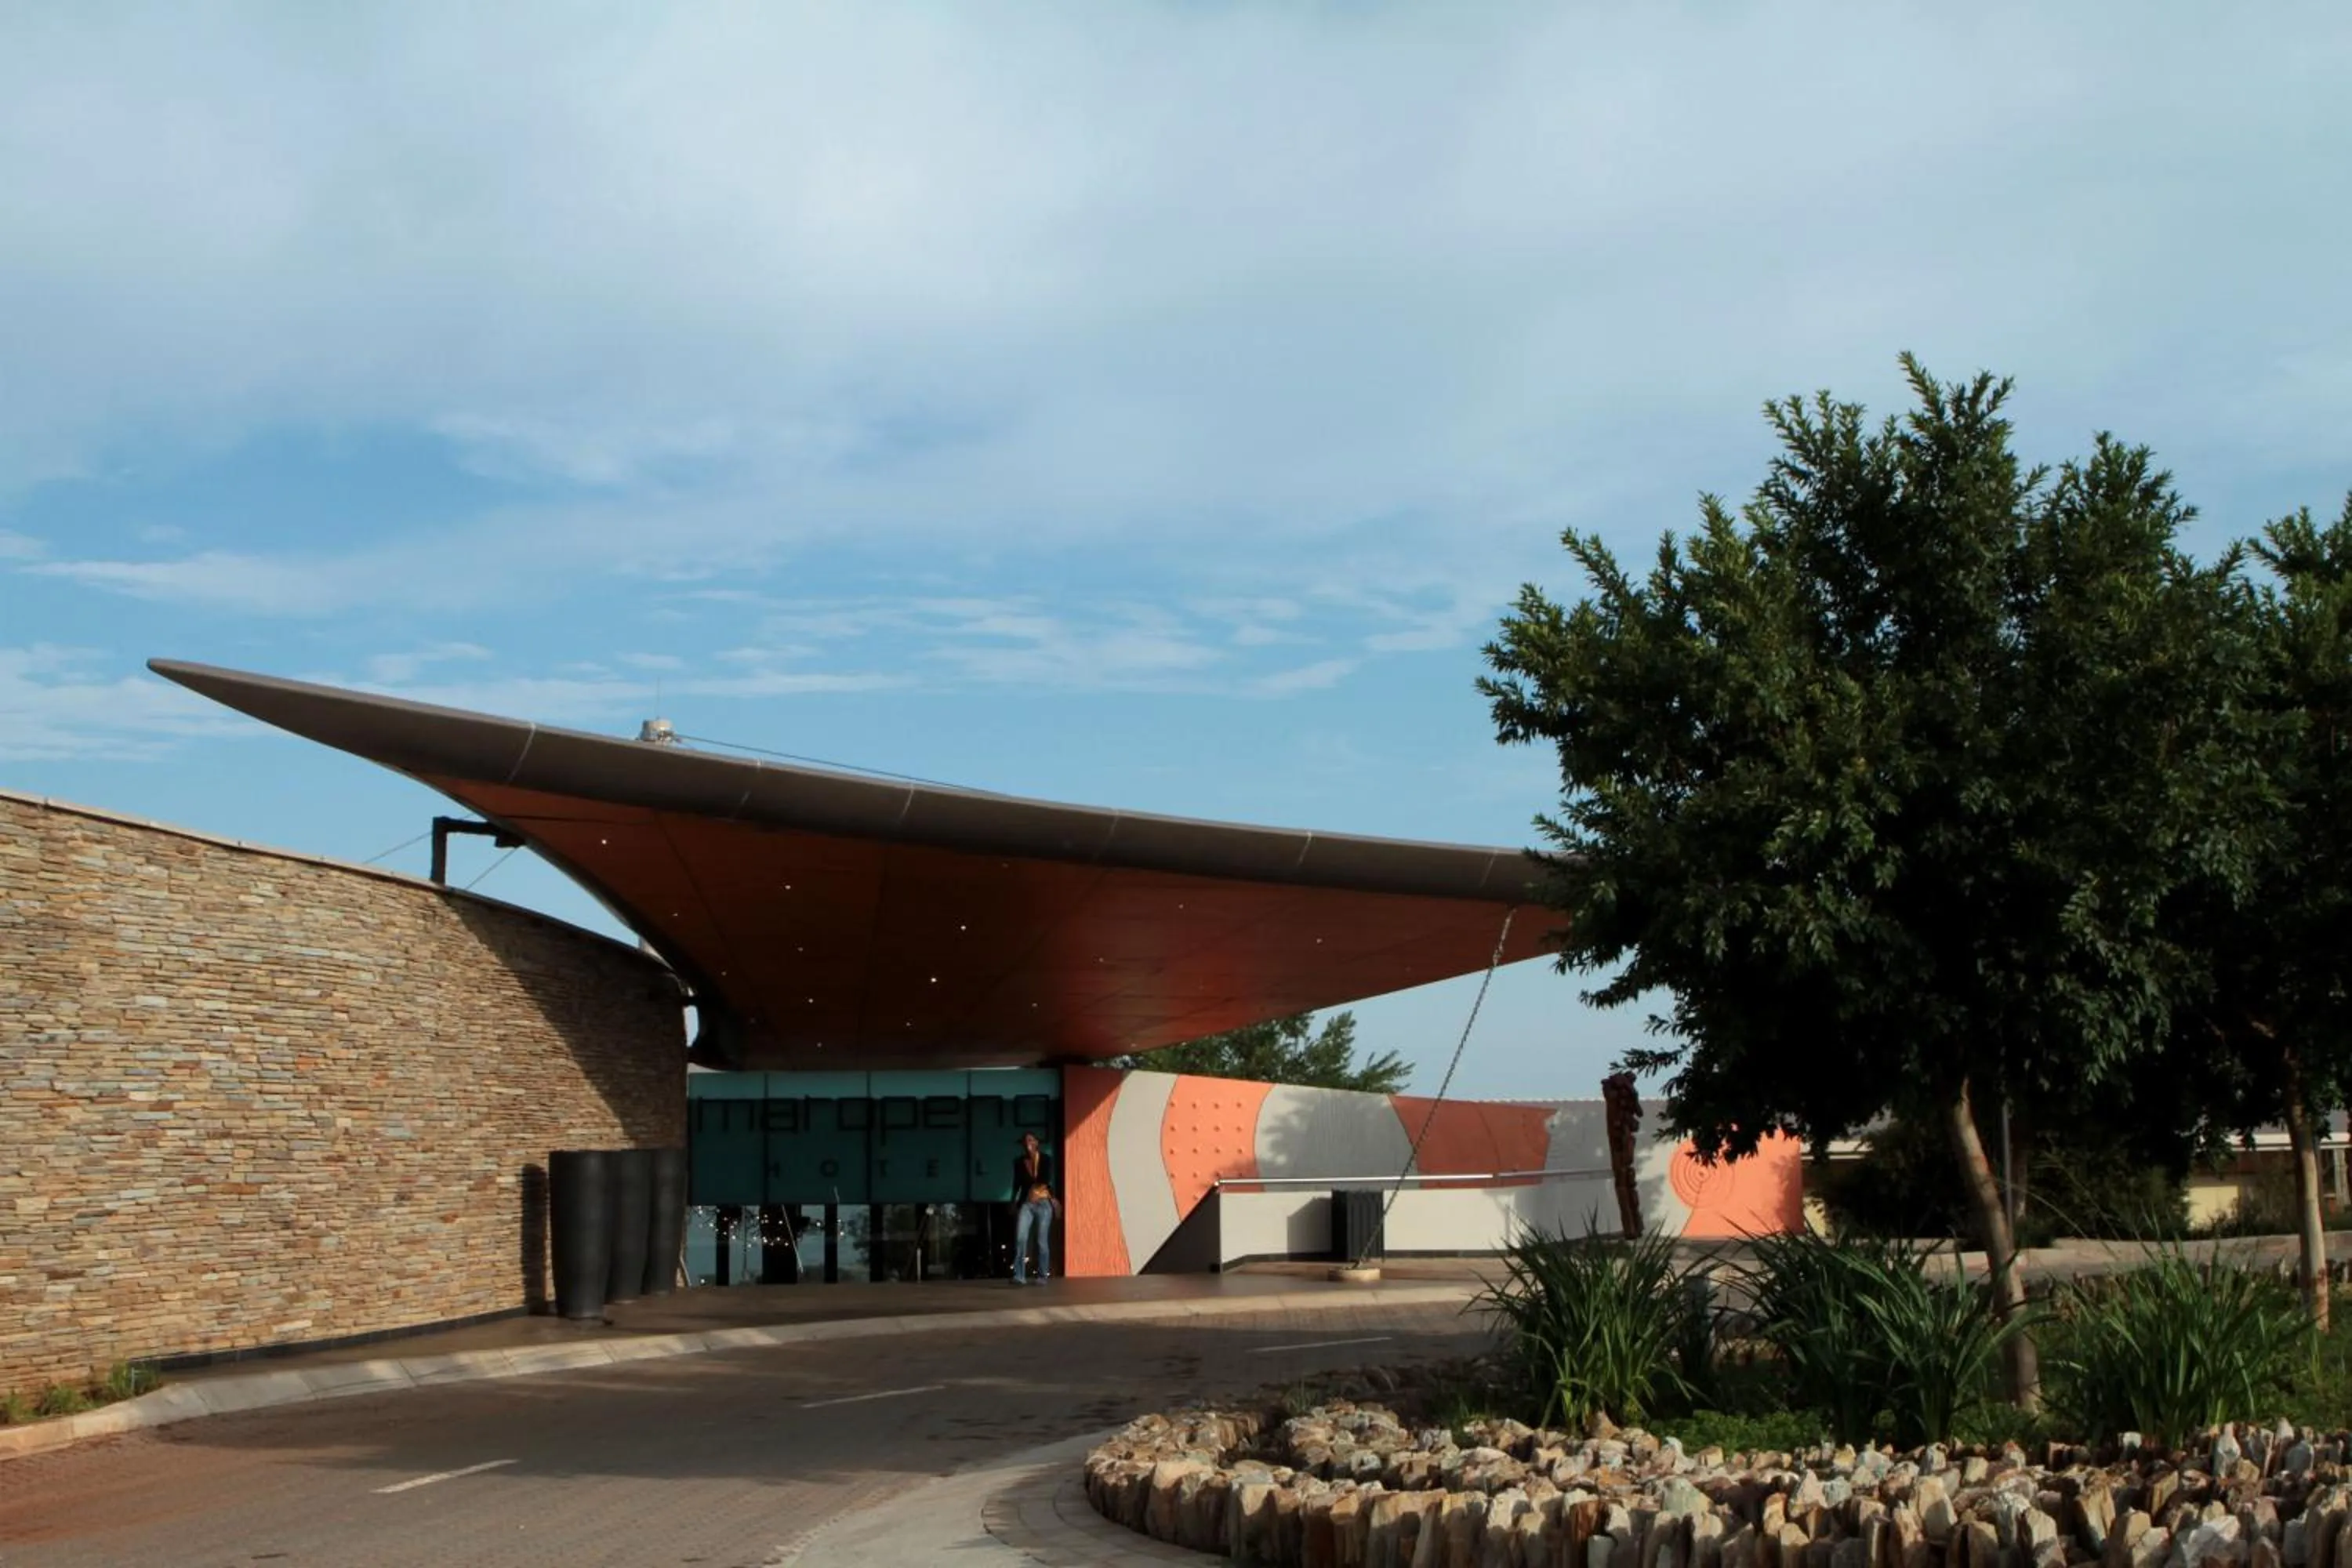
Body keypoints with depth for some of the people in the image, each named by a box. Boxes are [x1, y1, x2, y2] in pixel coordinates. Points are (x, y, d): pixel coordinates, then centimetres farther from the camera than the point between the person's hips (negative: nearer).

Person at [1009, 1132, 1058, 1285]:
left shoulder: (1046, 1159, -2)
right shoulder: (1019, 1161, 5)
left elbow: (1047, 1180, -13)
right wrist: (1013, 1202, 18)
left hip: (1043, 1203, -2)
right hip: (1026, 1204, 2)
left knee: (1042, 1241, -1)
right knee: (1020, 1238, -13)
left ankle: (1043, 1276, 8)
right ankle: (1019, 1276, -13)